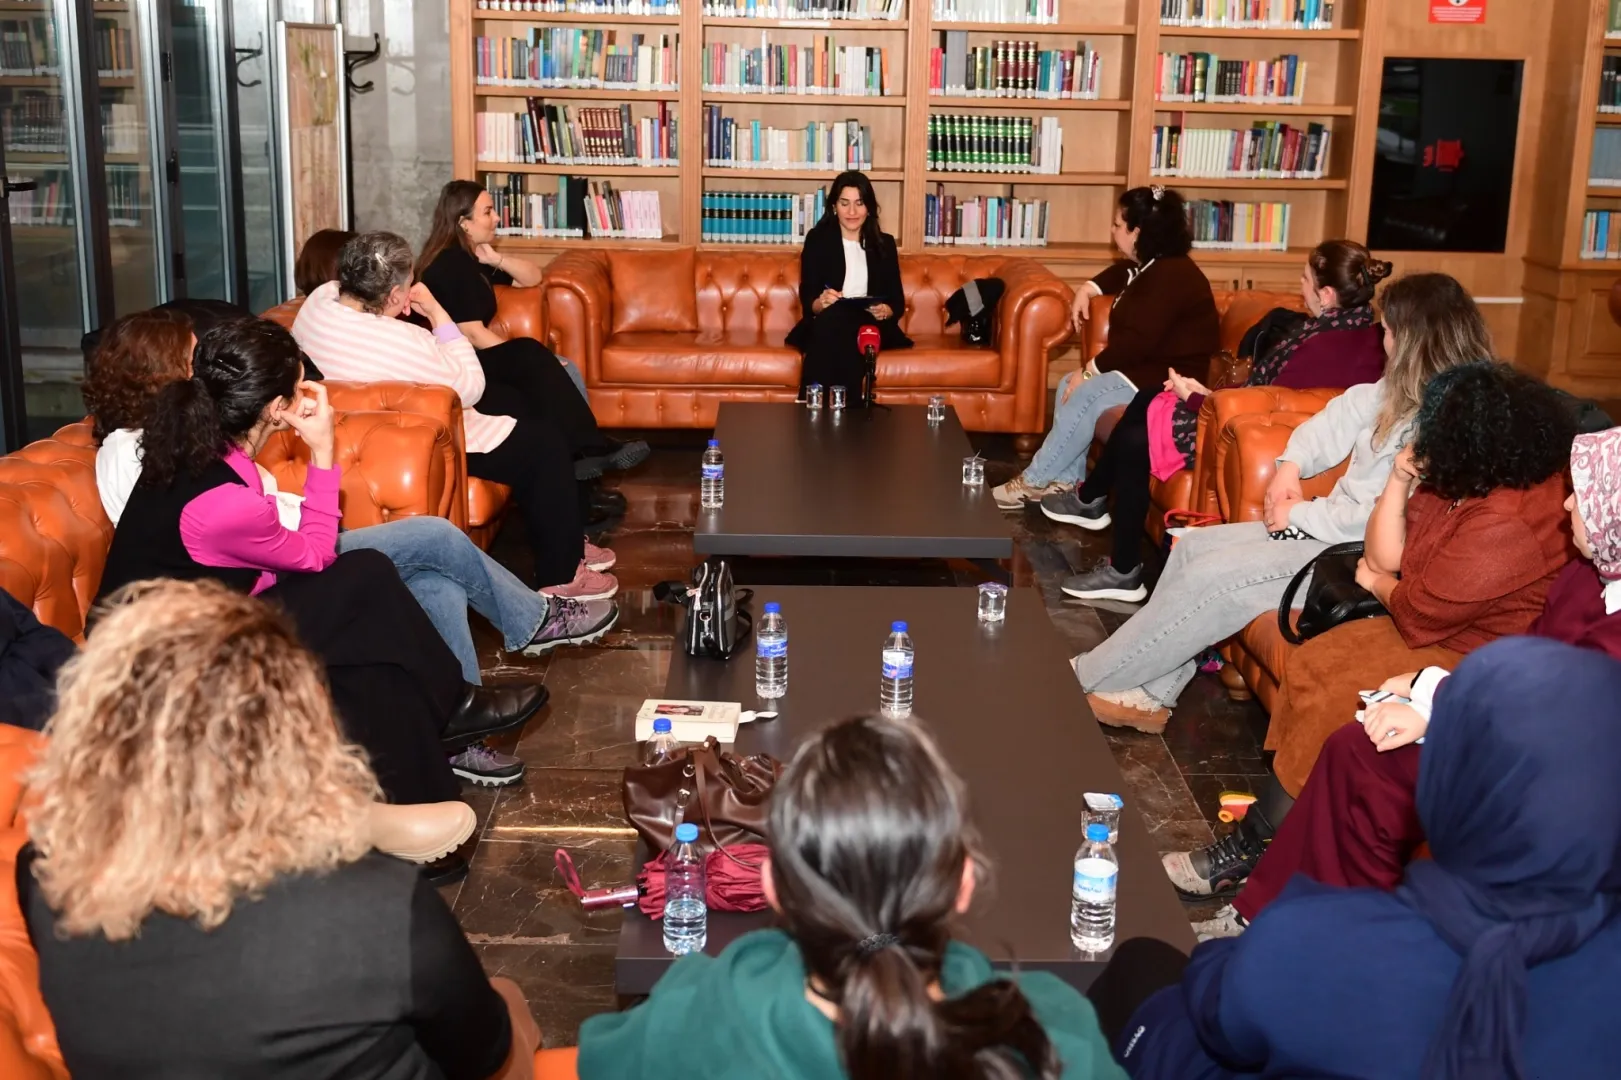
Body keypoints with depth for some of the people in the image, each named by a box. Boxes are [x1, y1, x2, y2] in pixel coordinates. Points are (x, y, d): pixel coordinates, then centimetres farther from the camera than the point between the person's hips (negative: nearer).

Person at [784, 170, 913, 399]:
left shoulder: (884, 244, 16)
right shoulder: (817, 239, 10)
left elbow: (898, 300, 11)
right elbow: (806, 298, 2)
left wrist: (886, 311, -14)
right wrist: (821, 303, -22)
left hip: (871, 327, 0)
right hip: (824, 326, 0)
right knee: (833, 318, -37)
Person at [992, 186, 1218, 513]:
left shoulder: (1171, 275, -22)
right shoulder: (1146, 266, 11)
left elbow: (1137, 341, -26)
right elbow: (1120, 274, 37)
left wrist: (1089, 370, -18)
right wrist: (1087, 290, 17)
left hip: (1170, 378, -11)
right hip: (1144, 366, 11)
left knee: (1085, 395, -23)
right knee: (1070, 385, -1)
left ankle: (1035, 482, -13)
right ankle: (1067, 480, -3)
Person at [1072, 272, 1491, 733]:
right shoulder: (1403, 392, 4)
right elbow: (1349, 409, 21)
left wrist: (1300, 513, -13)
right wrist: (1292, 464, 6)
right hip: (1331, 527, 11)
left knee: (1211, 575, -17)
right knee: (1194, 546, 4)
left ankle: (1087, 678, -4)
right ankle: (1150, 693, 4)